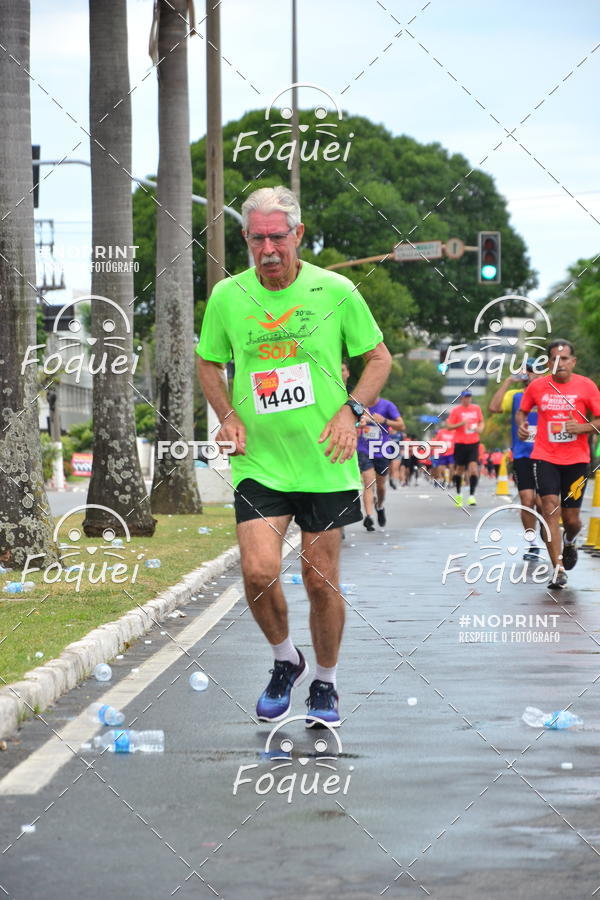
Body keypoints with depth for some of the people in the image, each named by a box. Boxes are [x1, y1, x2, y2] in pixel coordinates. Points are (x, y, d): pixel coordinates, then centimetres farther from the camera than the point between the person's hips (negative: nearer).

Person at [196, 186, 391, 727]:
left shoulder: (335, 291, -4)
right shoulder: (227, 296, 0)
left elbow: (379, 358, 7)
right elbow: (209, 363, 16)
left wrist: (351, 410, -8)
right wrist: (227, 415, -1)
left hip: (325, 463, 0)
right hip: (258, 461, 1)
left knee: (322, 581, 5)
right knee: (259, 571, -16)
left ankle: (325, 683, 28)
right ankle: (286, 662, 13)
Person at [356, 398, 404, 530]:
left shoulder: (387, 405, -6)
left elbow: (401, 426, -8)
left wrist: (384, 420, -21)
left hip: (381, 452, 0)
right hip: (364, 451, 0)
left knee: (380, 485, 15)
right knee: (368, 483, -16)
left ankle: (380, 507, 45)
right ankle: (368, 516, -23)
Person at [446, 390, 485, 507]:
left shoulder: (476, 408, 8)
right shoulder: (456, 410, -2)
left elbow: (481, 422, 21)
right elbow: (449, 426, -4)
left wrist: (480, 428, -2)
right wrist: (461, 423, -19)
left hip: (473, 443, 2)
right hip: (460, 443, -2)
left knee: (474, 467, -14)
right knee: (459, 469, 8)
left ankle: (471, 495, -13)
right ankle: (458, 494, 29)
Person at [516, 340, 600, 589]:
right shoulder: (537, 386, 1)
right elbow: (521, 411, 17)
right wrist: (521, 424, -5)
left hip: (576, 459, 0)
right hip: (545, 457, 0)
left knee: (571, 517, 5)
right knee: (551, 508, -15)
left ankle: (569, 543, 42)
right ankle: (558, 569, -13)